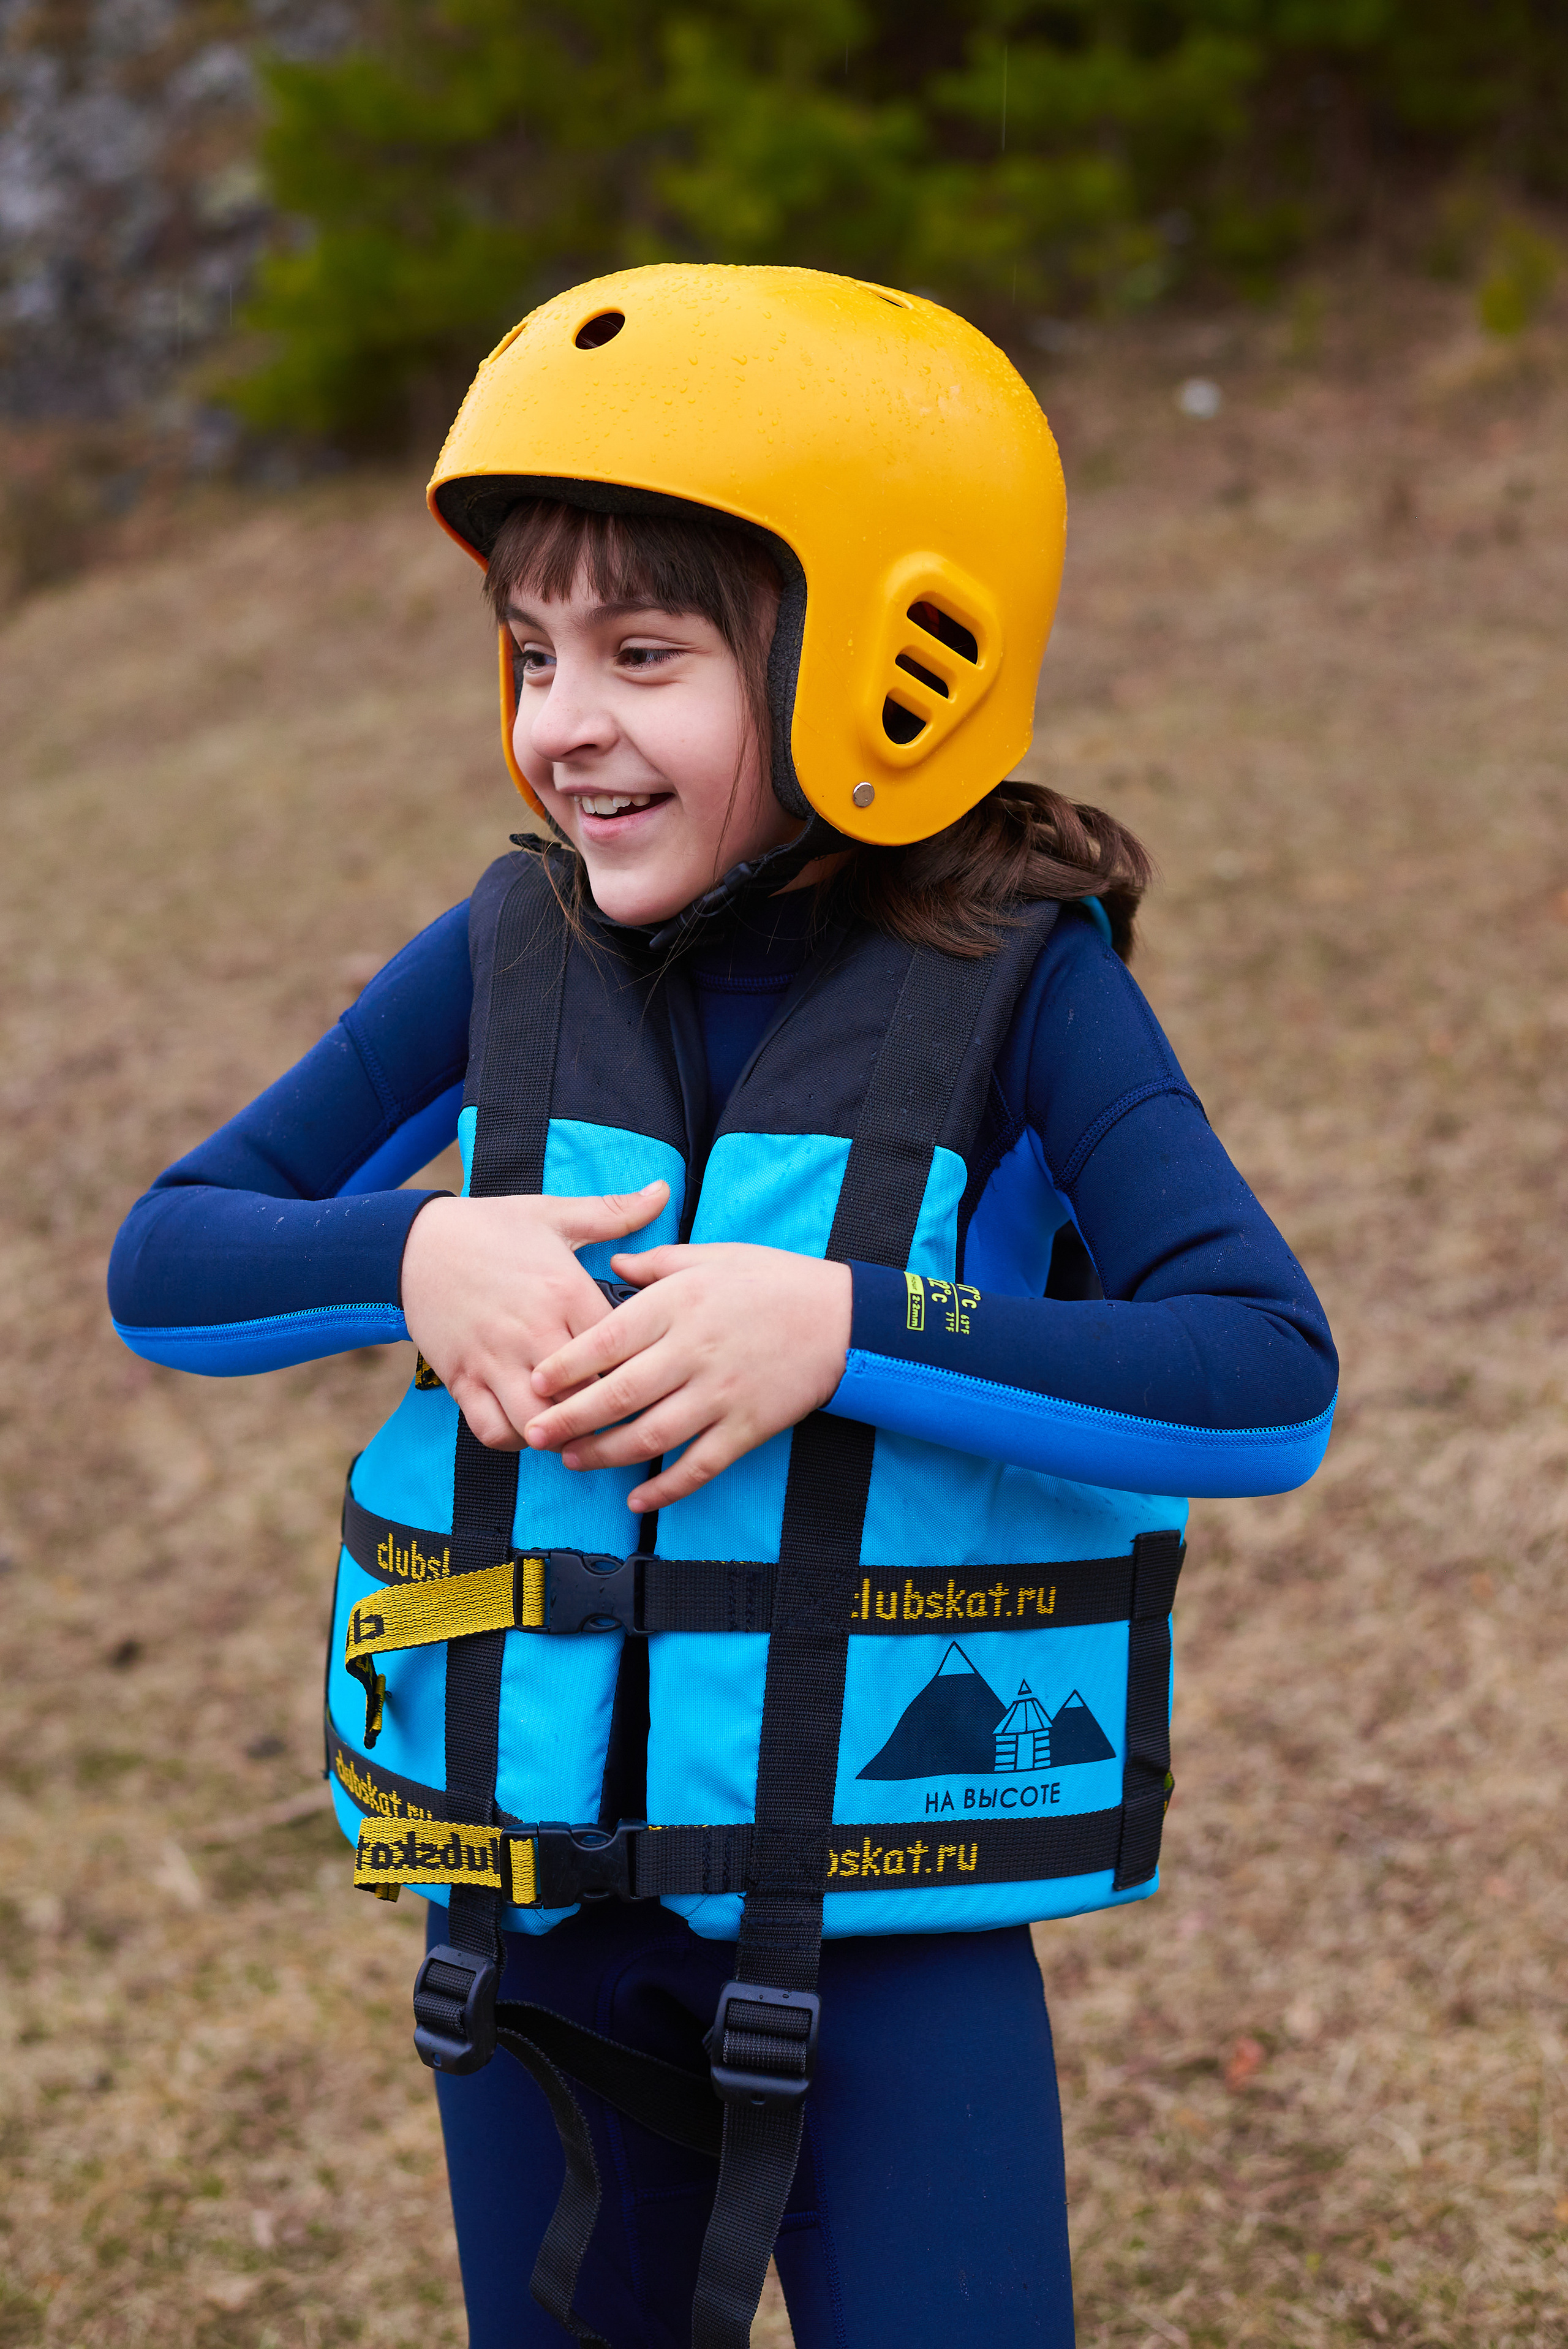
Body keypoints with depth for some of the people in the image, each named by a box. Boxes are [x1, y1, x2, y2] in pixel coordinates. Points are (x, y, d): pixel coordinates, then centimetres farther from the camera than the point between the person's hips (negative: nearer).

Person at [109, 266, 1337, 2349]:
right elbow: (164, 1269, 4)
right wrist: (415, 1263, -16)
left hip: (894, 1903, -3)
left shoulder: (1012, 987, -10)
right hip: (535, 1891, 3)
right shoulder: (503, 964, -1)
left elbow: (1271, 1382, -18)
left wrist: (838, 1332, -27)